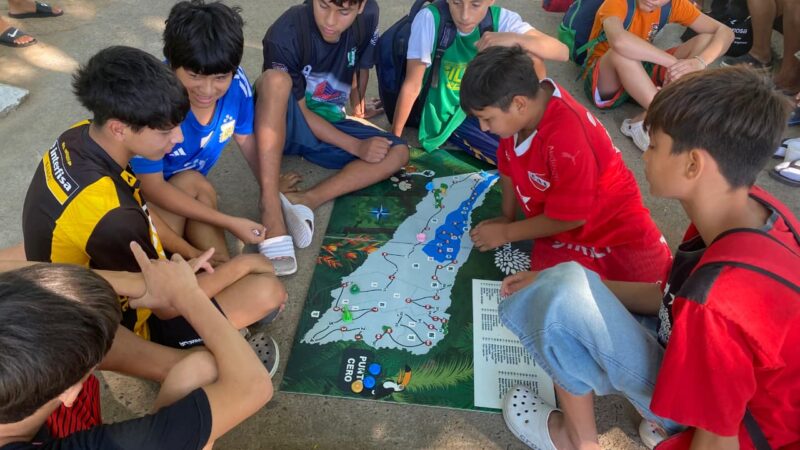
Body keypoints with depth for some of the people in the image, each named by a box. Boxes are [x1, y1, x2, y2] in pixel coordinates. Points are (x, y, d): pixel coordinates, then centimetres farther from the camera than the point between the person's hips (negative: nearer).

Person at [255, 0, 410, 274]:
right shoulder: (285, 35, -24)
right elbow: (301, 111, -21)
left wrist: (359, 107, 22)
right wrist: (357, 146, -25)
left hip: (329, 124, 5)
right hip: (283, 125, -4)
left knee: (398, 152, -17)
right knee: (275, 79, -36)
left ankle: (306, 200, -32)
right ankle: (270, 206, -41)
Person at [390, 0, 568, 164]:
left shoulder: (501, 19, -16)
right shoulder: (430, 19, -26)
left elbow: (562, 52, -24)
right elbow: (412, 85, -19)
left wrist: (515, 38, -40)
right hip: (450, 118, -4)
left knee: (532, 57, -18)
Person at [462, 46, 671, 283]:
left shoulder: (567, 138, -31)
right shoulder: (516, 115, -9)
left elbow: (570, 217, -21)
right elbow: (509, 167, 10)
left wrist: (506, 233, -12)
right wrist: (507, 217, 6)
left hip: (615, 225, -5)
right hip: (558, 236, 5)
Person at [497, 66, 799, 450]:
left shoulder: (717, 303, -38)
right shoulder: (759, 211, -11)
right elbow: (674, 297, 1)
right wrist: (556, 284, -2)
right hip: (731, 388, 8)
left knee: (563, 295, -26)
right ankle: (668, 419, 8)